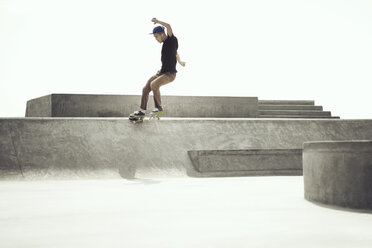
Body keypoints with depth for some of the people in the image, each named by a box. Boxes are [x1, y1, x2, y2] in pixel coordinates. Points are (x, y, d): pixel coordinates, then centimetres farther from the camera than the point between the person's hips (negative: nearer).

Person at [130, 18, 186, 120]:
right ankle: (142, 111, 15)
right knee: (145, 89, 4)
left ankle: (159, 108, -19)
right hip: (163, 72, 9)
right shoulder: (165, 43, 15)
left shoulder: (172, 40, -10)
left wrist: (157, 21, -14)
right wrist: (180, 62, 50)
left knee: (154, 84, -31)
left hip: (170, 73, -9)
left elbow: (168, 26, -29)